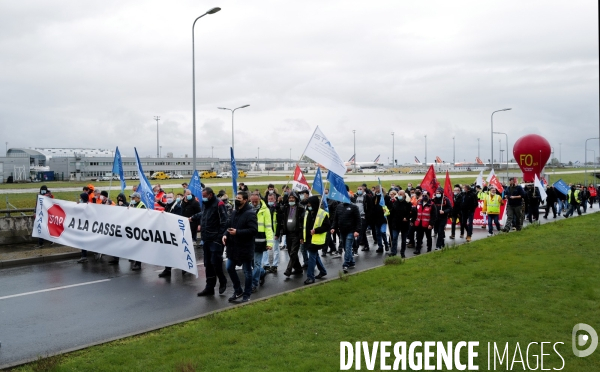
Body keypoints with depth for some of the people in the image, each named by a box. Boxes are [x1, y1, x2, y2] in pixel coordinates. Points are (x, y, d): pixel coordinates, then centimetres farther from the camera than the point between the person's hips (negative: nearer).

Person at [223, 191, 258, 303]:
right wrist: (225, 234, -3)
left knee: (247, 271, 5)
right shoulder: (234, 212, 11)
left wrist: (237, 232, -25)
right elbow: (229, 225, 18)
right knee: (230, 268, 13)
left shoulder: (250, 213, -15)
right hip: (233, 246, 8)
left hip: (245, 247, -8)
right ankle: (238, 290, 30)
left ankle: (247, 295, 19)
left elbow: (254, 230, -22)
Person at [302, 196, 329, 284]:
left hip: (316, 240, -7)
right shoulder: (307, 212, 8)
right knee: (315, 256, 19)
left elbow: (327, 227, -14)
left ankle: (310, 277, 1)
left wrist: (316, 230, -23)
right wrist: (302, 237, 15)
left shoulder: (323, 214, -14)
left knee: (312, 257, -5)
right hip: (308, 239, 7)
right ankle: (322, 271, 36)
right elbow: (304, 226, 17)